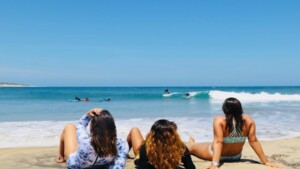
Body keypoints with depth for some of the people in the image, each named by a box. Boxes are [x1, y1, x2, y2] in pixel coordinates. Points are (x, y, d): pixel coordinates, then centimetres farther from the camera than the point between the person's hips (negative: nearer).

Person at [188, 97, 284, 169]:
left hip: (215, 154, -4)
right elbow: (253, 141, -17)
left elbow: (218, 142, -36)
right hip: (236, 157, 4)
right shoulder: (249, 121, -18)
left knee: (191, 148, 26)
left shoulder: (219, 120, -29)